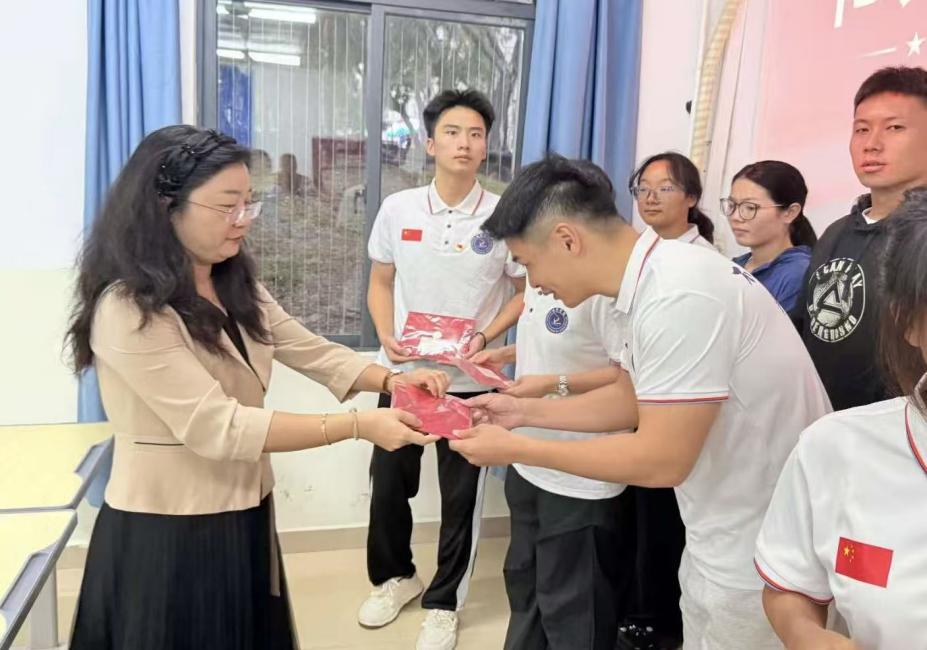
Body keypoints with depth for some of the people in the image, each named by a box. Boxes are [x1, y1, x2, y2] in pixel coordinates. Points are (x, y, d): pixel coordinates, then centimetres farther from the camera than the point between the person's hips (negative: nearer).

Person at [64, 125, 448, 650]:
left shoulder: (236, 287, 7)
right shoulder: (129, 310, -23)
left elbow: (311, 350, 2)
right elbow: (217, 428, -28)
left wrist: (390, 380, -16)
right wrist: (357, 426, -30)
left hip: (243, 517, 8)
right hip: (168, 534, -8)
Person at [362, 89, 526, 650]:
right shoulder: (398, 209, -1)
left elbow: (527, 293, 0)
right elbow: (381, 283, 7)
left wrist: (485, 337, -16)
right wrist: (386, 337, -10)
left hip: (471, 380, -2)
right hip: (402, 372, 2)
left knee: (461, 496, 9)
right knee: (388, 483, 14)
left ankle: (444, 602, 29)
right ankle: (395, 576, 40)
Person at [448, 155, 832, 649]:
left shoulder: (676, 297, -29)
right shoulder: (648, 284, 1)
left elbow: (662, 460, -27)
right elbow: (632, 400, 12)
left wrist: (516, 449, -19)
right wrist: (524, 411, 8)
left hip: (762, 551, -8)